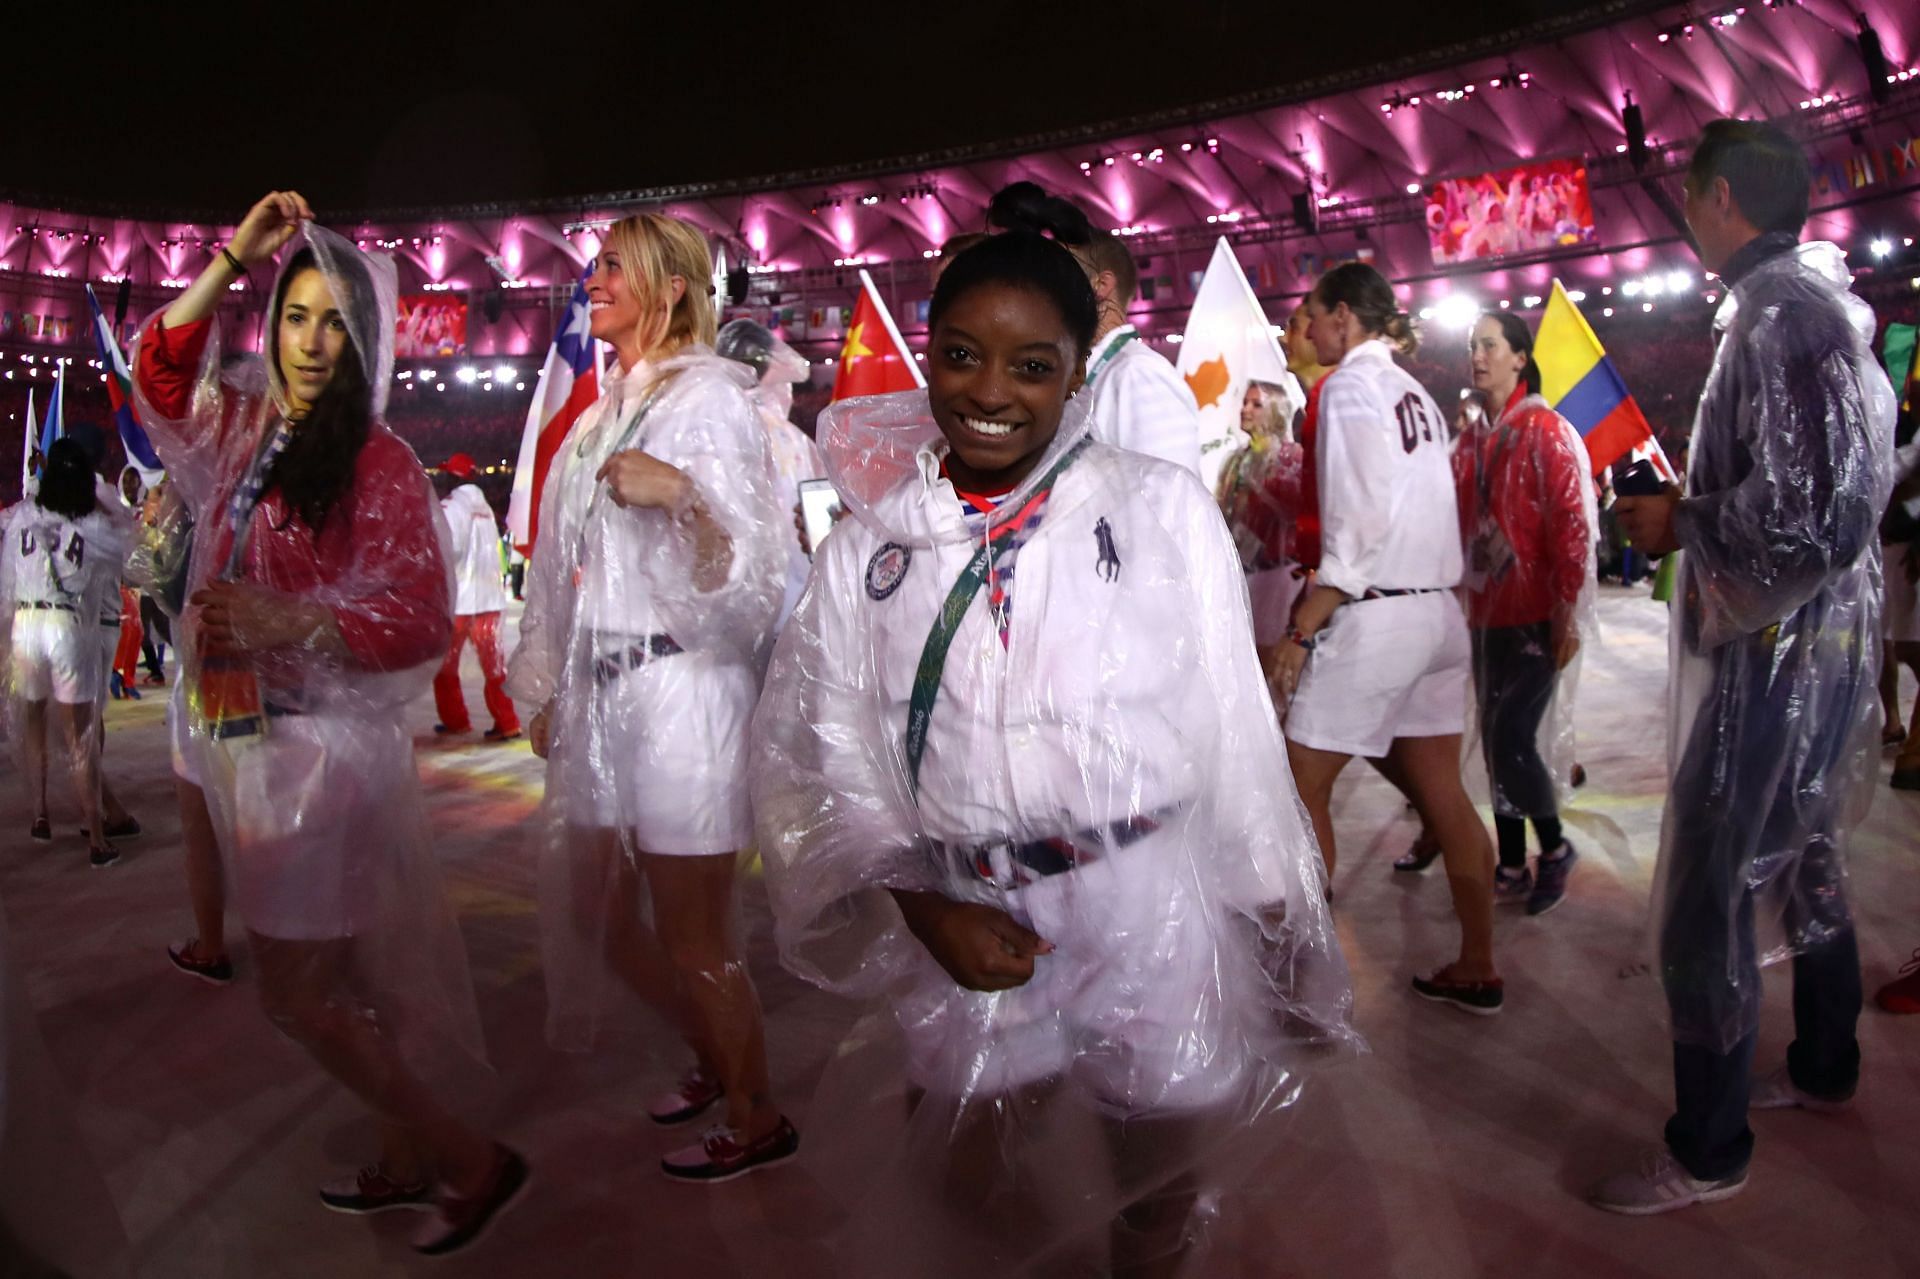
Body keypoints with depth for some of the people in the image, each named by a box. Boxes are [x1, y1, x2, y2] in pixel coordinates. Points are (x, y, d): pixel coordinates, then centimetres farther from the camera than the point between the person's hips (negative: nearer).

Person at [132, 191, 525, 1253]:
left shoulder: (380, 465, -12)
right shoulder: (243, 425, 7)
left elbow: (421, 619, -14)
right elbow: (158, 371, 15)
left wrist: (288, 620, -26)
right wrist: (233, 261, 6)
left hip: (328, 741, -7)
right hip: (248, 734, 7)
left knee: (295, 990, -3)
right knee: (335, 975, 15)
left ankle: (473, 1161, 11)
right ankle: (408, 1159, 31)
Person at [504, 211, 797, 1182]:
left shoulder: (709, 399, -8)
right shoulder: (602, 415, 16)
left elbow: (753, 569, -16)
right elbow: (565, 569, 19)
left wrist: (683, 497, -31)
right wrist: (548, 689, 20)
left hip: (682, 689, -8)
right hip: (601, 694, 9)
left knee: (691, 931, 1)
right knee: (597, 909, 17)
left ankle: (757, 1119, 24)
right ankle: (713, 1058, 39)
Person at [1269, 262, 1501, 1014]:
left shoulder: (1350, 386, -8)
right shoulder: (1414, 393, 15)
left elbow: (1355, 528, -17)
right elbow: (1423, 510, 13)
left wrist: (1301, 632, -16)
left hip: (1375, 615, -8)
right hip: (1438, 611, 9)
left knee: (1303, 787, 1)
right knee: (1441, 792, 12)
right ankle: (1476, 971, 20)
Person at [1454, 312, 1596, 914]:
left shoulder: (1546, 430, -8)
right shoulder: (1472, 437, 11)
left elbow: (1570, 525, -13)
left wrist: (1567, 614, -16)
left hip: (1535, 616, -7)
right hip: (1487, 613, 7)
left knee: (1512, 738, -11)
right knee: (1496, 740, 10)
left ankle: (1554, 848, 13)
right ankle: (1512, 868, 20)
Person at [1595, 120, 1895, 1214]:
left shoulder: (1782, 312, -18)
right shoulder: (1816, 301, 13)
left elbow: (1816, 517, -26)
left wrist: (1679, 523, -13)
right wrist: (1693, 500, 11)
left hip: (1779, 659, -11)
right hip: (1820, 646, 11)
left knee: (1705, 908, -3)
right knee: (1806, 860, 24)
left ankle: (1708, 1153, 10)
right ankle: (1825, 1069, 43)